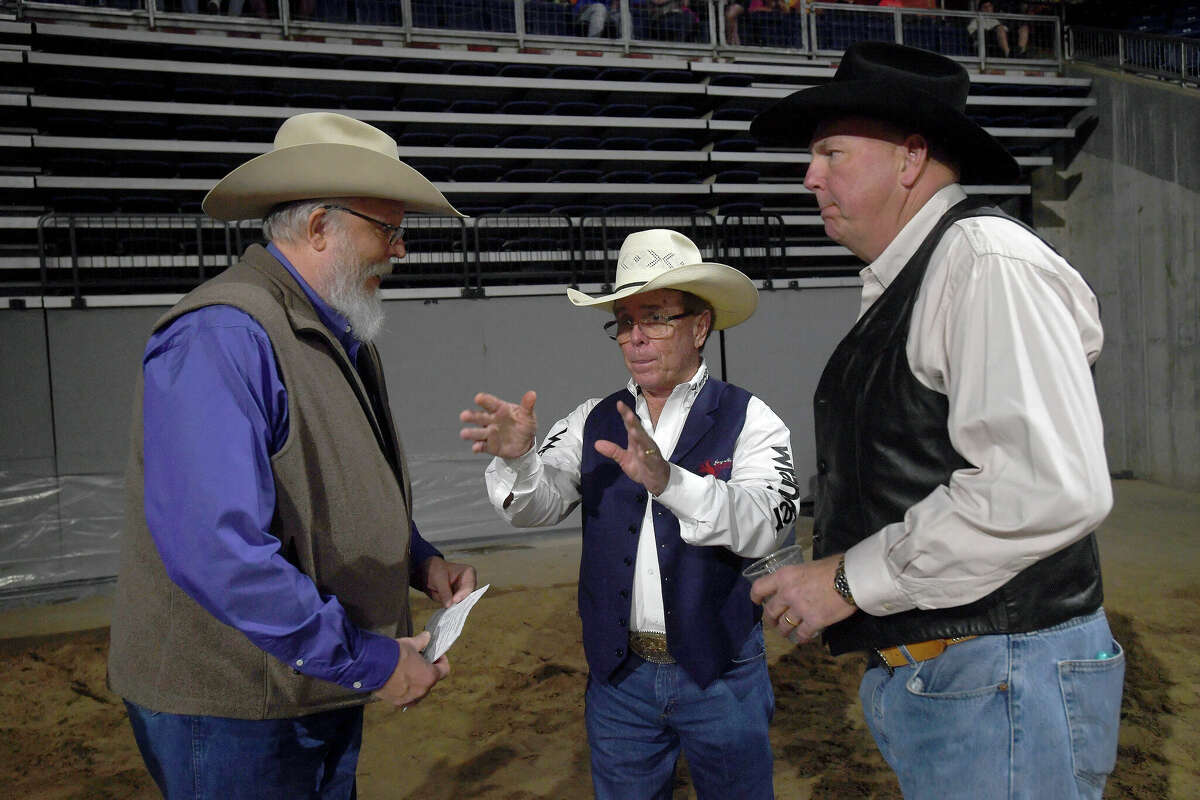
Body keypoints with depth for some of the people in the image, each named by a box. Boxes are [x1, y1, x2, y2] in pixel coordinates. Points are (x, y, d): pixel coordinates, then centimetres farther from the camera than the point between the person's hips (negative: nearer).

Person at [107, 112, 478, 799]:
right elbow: (218, 550, -32)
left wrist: (422, 563, 3)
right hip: (232, 707, -9)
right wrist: (369, 662, -24)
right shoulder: (221, 337, -23)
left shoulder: (342, 338, 8)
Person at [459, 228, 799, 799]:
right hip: (618, 673, 3)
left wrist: (667, 480, -39)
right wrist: (516, 456, -31)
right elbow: (538, 504, -10)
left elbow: (766, 525, -23)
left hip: (721, 673, -2)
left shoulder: (748, 420, -8)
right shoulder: (593, 422, 2)